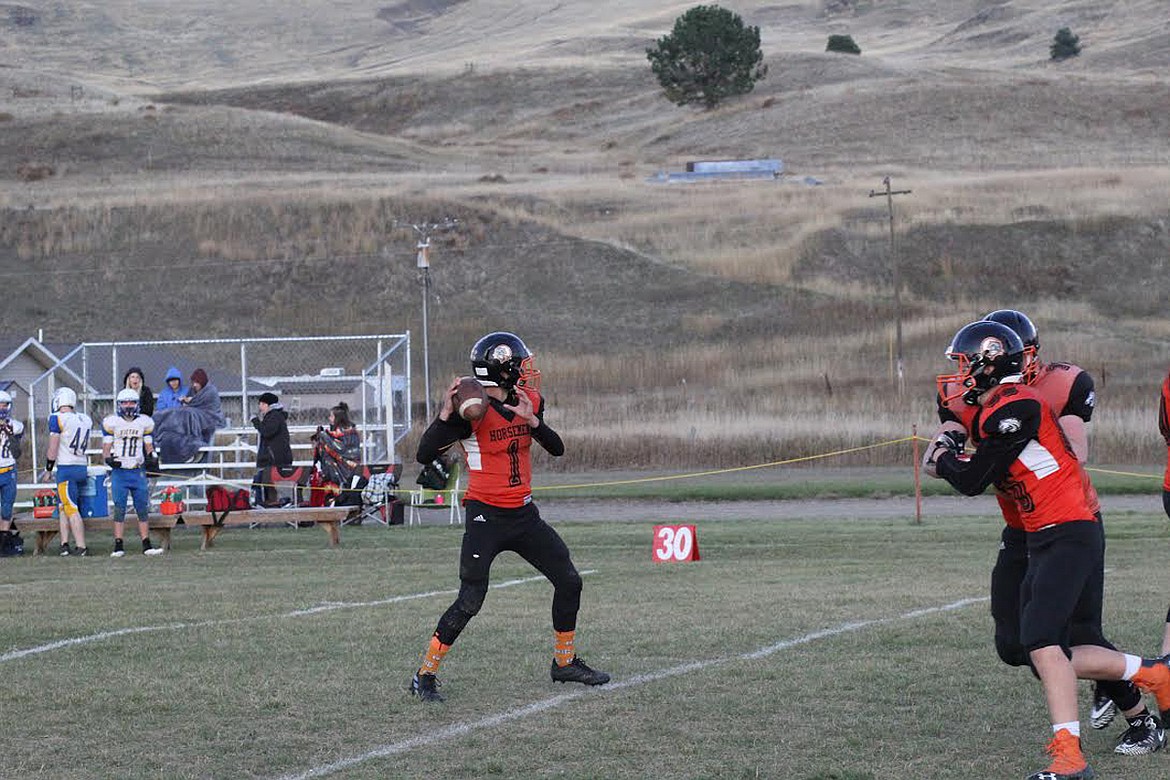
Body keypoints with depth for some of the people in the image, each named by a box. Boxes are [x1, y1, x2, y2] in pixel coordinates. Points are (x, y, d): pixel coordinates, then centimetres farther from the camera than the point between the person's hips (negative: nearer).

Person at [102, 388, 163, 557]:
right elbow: (106, 446, 2)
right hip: (119, 472, -2)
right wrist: (108, 458, -17)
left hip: (138, 472, 2)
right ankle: (118, 546, -4)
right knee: (119, 508, -6)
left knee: (143, 508, 3)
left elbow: (149, 445, 13)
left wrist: (150, 457, -6)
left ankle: (147, 546, 8)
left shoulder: (145, 423, 7)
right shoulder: (111, 422, -1)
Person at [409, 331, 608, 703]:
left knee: (569, 582, 11)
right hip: (486, 516, -7)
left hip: (524, 514, 7)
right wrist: (446, 414, -33)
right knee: (470, 600, -13)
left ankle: (564, 662, 27)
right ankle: (424, 676, -4)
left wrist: (532, 420, -16)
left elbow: (557, 449, 0)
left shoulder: (529, 402, 5)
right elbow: (425, 455, -20)